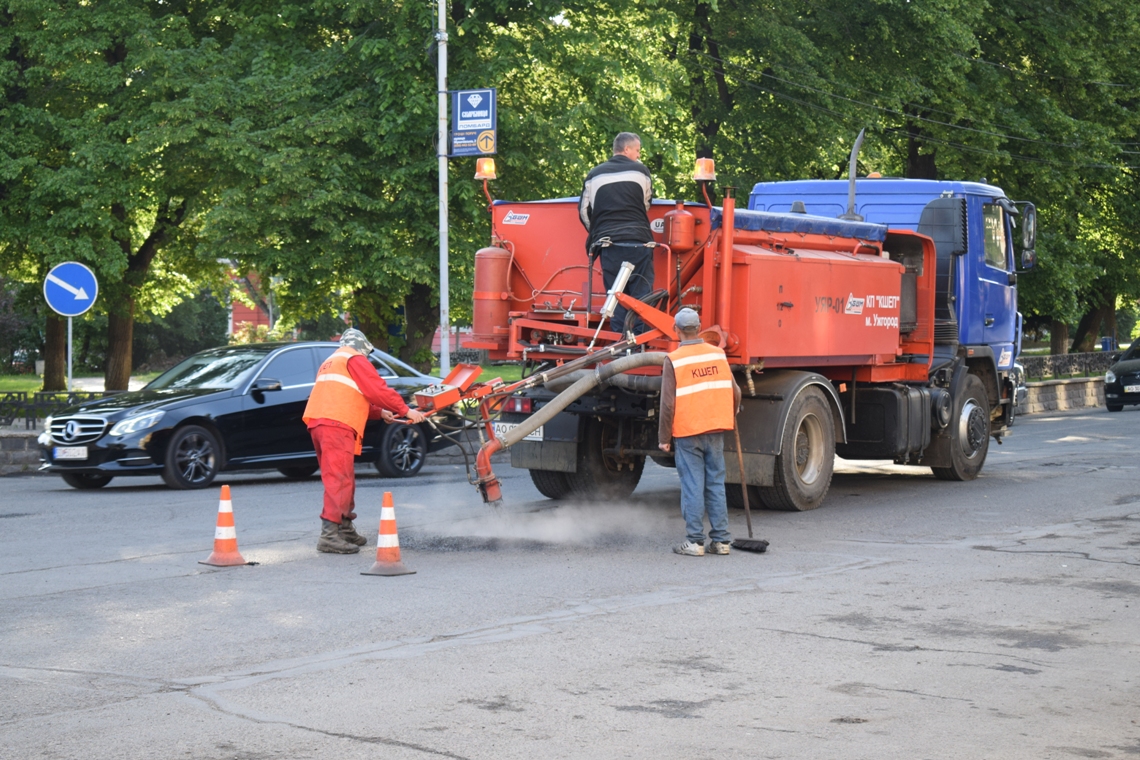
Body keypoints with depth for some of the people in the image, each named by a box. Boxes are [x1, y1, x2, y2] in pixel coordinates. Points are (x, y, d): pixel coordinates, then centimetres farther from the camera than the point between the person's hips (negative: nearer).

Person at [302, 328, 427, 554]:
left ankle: (345, 528, 23)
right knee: (339, 478, -14)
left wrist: (379, 413, 30)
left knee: (343, 477, 17)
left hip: (318, 421, 9)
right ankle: (329, 534, -21)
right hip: (337, 424, -9)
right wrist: (406, 411, 3)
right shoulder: (355, 359, 5)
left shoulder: (330, 363, 33)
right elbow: (377, 389, -3)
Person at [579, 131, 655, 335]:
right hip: (638, 241, -2)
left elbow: (584, 211, 14)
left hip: (608, 243, 2)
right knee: (641, 295, 0)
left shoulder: (595, 174, 12)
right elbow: (646, 205, 16)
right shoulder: (640, 170, 6)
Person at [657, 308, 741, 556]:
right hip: (715, 432, 4)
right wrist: (728, 419, 27)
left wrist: (663, 438, -2)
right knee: (716, 484, 9)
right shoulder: (718, 354, 5)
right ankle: (720, 540, 11)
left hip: (687, 433, -4)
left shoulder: (674, 360, -7)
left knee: (693, 487, 0)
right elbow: (735, 393, 9)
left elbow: (668, 404, -10)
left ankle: (695, 541, 1)